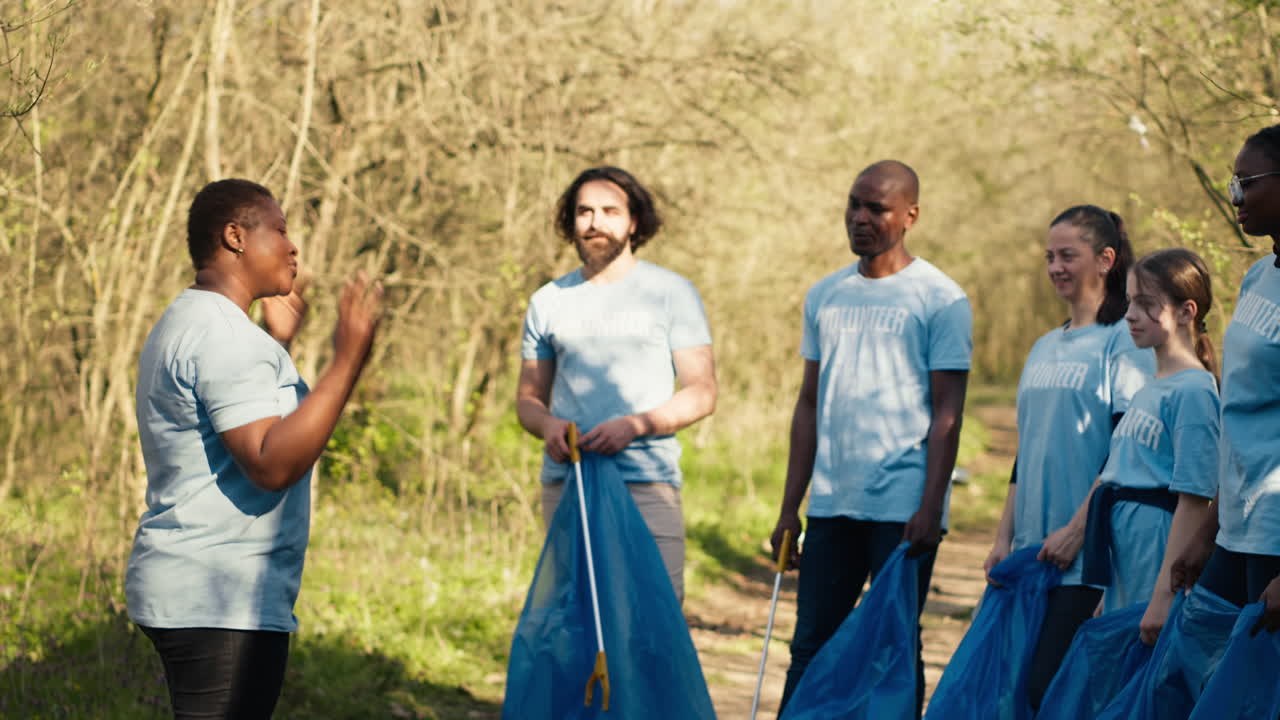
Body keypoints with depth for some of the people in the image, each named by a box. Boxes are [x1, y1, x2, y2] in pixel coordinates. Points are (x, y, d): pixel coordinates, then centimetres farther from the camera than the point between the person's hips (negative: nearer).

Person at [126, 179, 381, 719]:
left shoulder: (186, 324, 19)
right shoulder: (224, 334, -16)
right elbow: (272, 464, -25)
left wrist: (279, 341, 34)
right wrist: (346, 363, -23)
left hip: (190, 590, 11)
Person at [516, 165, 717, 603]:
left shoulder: (671, 293, 7)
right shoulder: (548, 301, 15)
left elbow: (701, 393, 2)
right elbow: (528, 398, 18)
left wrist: (635, 425, -13)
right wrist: (548, 426, -6)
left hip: (648, 484, -3)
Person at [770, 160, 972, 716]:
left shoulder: (940, 299, -2)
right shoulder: (825, 296, 14)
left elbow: (947, 413, -6)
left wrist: (930, 508, -14)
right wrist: (789, 508, 12)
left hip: (903, 506, -5)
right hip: (831, 503, 5)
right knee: (810, 648, 5)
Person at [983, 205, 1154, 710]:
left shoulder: (1126, 341, -6)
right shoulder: (1044, 349, 17)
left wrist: (1077, 529, -17)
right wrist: (1004, 537, 11)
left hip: (1087, 551, -7)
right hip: (1032, 550, 7)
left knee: (1049, 684, -14)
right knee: (1016, 678, 3)